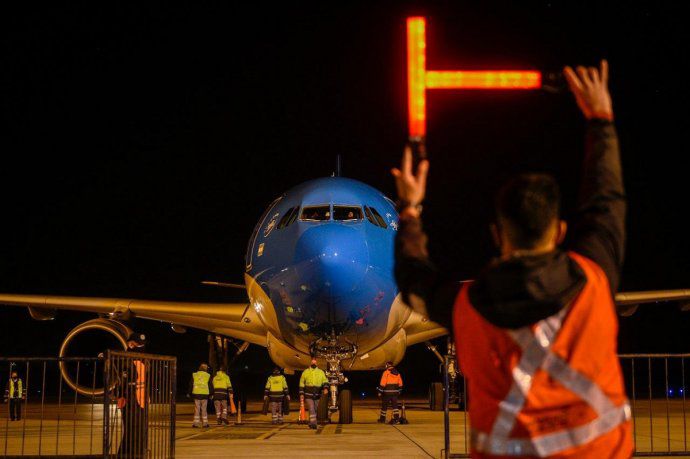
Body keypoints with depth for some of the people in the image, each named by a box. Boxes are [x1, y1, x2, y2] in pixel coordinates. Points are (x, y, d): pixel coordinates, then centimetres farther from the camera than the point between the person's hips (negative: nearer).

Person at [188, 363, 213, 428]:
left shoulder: (194, 375, 4)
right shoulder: (208, 376, 2)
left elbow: (191, 385, 8)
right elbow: (211, 386, 6)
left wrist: (189, 393, 16)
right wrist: (211, 394, 15)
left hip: (196, 394, 1)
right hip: (205, 394, -1)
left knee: (197, 409, 2)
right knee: (204, 409, 6)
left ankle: (196, 423, -3)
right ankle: (205, 423, 5)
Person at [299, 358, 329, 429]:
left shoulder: (321, 372, 7)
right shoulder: (305, 372, 4)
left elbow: (325, 381, 0)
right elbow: (301, 384, 8)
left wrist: (325, 388, -21)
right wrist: (301, 394, 2)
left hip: (317, 395, 3)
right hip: (308, 394, -3)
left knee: (315, 410, 11)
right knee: (311, 409, -15)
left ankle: (311, 424, 24)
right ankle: (313, 423, -19)